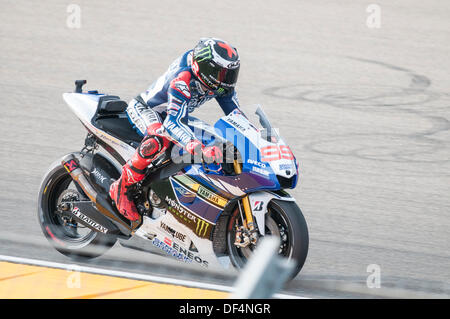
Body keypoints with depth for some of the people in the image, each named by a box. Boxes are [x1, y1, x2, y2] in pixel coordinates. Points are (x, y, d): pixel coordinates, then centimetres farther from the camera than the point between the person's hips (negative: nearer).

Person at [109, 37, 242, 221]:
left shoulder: (220, 84, -14)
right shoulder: (182, 79, -38)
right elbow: (173, 122, -48)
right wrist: (200, 149, -62)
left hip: (173, 113, 9)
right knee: (161, 139, -40)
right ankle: (122, 187, -28)